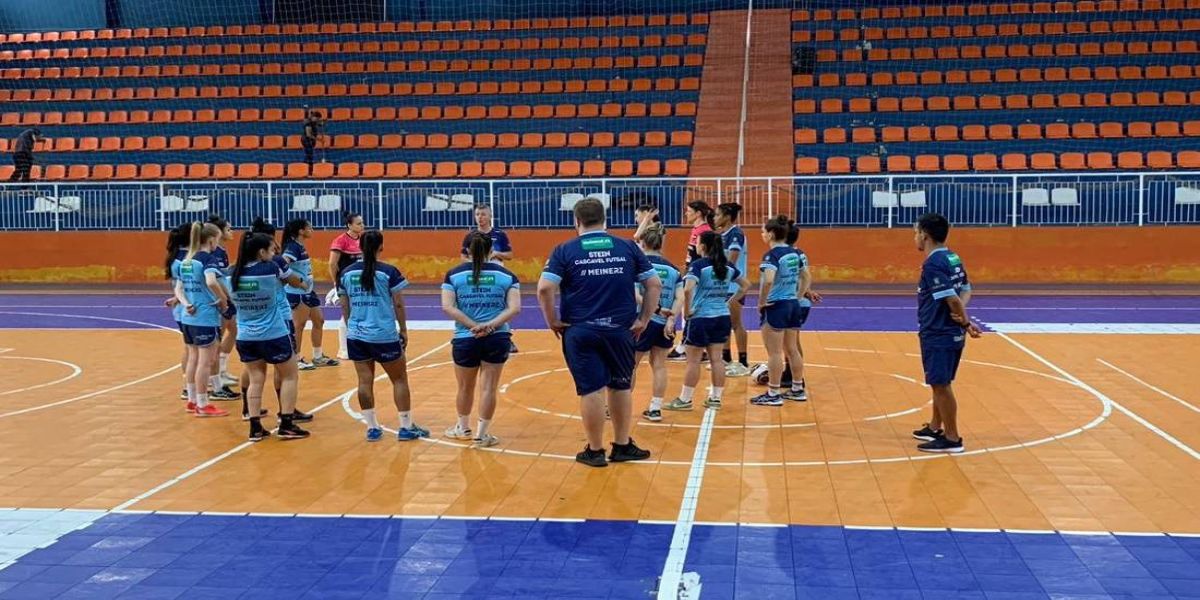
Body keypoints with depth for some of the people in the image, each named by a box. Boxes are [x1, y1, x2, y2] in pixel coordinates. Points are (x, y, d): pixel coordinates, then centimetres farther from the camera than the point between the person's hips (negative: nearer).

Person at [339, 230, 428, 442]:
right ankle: (406, 427, 11)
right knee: (399, 379, 8)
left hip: (356, 336, 4)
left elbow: (344, 307, 9)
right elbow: (398, 305, -5)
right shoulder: (389, 272, -8)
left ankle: (372, 428, 11)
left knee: (365, 381, 8)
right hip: (384, 336, -4)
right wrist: (403, 330, 6)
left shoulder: (347, 273, 4)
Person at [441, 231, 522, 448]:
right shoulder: (506, 274, 2)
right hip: (497, 339, 0)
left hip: (465, 339, 0)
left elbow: (447, 307, -10)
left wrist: (474, 326, -11)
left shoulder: (454, 274, 1)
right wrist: (490, 325, -12)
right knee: (488, 387, 8)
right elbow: (515, 308, -8)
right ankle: (481, 434, 13)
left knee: (465, 387, 18)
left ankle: (463, 428, 37)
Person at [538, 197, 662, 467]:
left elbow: (545, 288, -12)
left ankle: (595, 450, 15)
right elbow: (655, 284, 4)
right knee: (621, 386, 15)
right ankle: (622, 445, 26)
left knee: (591, 390, 4)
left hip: (580, 331, -2)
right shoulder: (628, 248, 4)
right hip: (620, 330, 2)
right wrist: (644, 320, 9)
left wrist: (553, 321, -1)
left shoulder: (565, 251, -2)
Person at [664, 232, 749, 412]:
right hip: (722, 317, 6)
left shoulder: (698, 265, -12)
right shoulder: (727, 266, 7)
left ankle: (685, 400, 10)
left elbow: (688, 289, -26)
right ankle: (716, 398, 15)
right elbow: (745, 285, 16)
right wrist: (731, 302, 14)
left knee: (693, 361, 2)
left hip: (700, 317, -6)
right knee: (716, 358, 10)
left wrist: (687, 310, -14)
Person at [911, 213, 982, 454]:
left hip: (938, 335, -10)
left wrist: (966, 323, -11)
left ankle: (952, 439, 7)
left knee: (941, 385, 0)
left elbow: (952, 299, -24)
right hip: (951, 334, 10)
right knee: (939, 383, 20)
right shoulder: (953, 259, 10)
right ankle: (935, 428, 33)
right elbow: (966, 291, 10)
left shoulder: (933, 264, -19)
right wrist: (961, 315, -7)